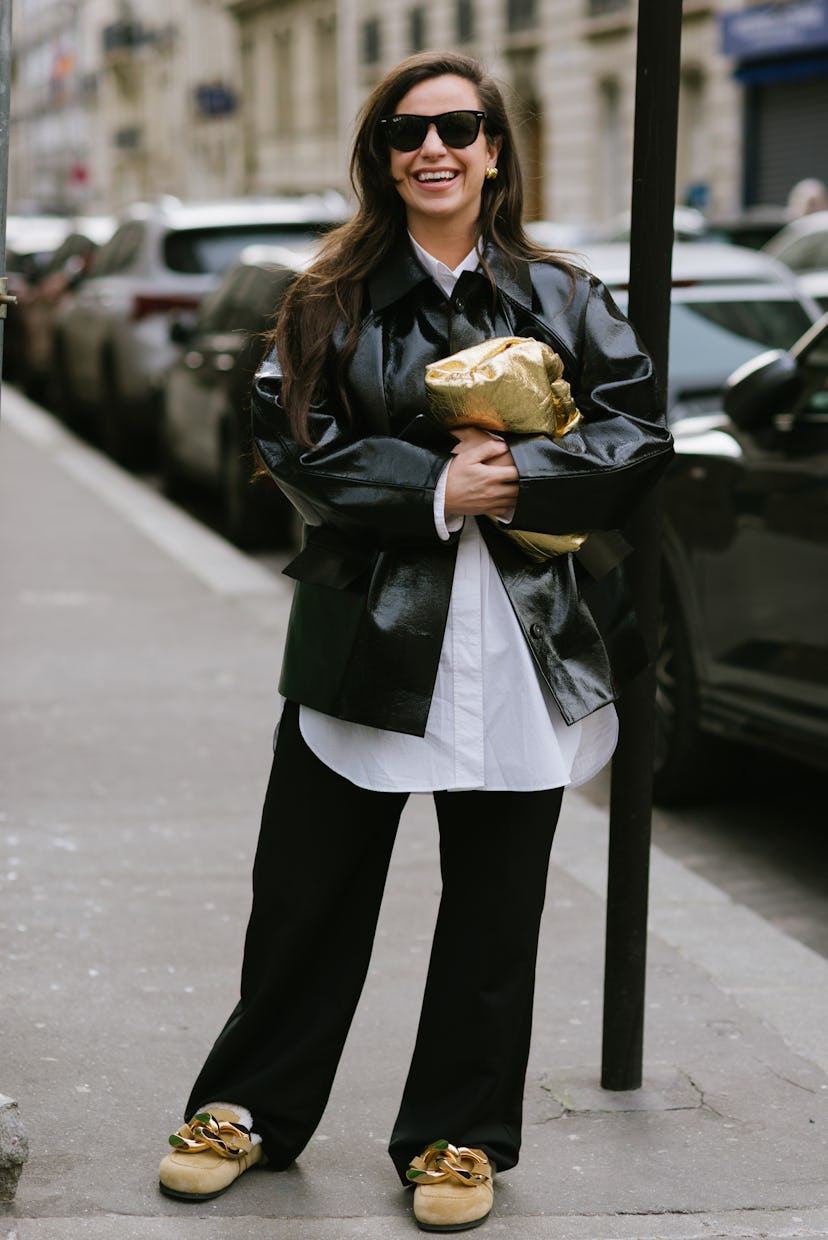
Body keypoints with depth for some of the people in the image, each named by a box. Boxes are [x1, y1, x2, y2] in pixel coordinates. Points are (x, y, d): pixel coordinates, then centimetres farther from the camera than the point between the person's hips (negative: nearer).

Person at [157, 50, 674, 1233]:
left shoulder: (564, 300, 5)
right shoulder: (334, 299, 4)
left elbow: (640, 436, 0)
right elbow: (291, 439, -6)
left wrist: (516, 479, -14)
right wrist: (434, 490, -16)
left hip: (522, 647, 1)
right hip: (367, 636, 0)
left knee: (493, 908, 8)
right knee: (307, 891, 9)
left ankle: (459, 1134, 24)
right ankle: (251, 1105, 27)